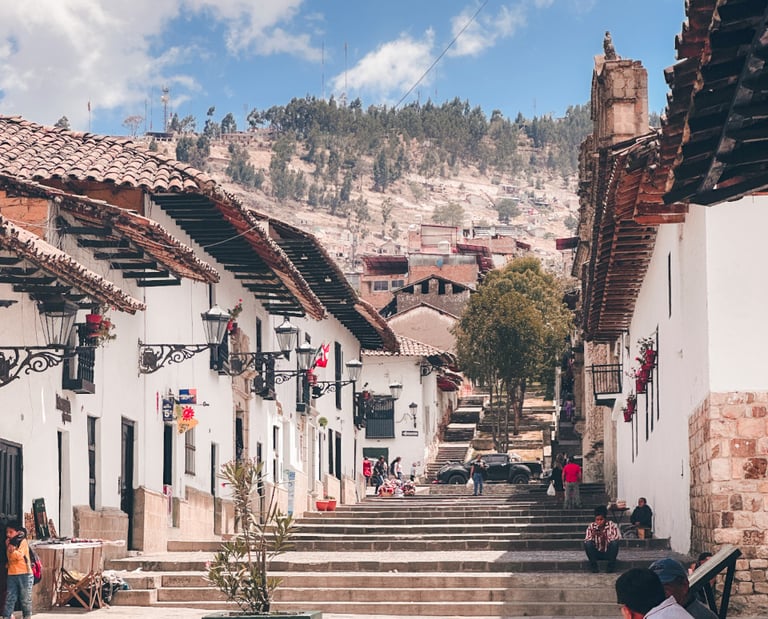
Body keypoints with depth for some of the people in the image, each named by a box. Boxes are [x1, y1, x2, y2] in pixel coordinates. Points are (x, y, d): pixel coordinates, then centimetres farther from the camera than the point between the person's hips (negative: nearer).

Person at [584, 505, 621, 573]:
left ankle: (611, 565, -14)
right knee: (587, 543, -26)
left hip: (608, 553, -1)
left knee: (615, 542, -29)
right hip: (597, 553, 1)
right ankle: (593, 565, -10)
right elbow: (586, 541, -13)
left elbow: (616, 539, -23)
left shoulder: (612, 525, -10)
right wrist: (592, 535, -32)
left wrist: (605, 536, -38)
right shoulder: (591, 527, -6)